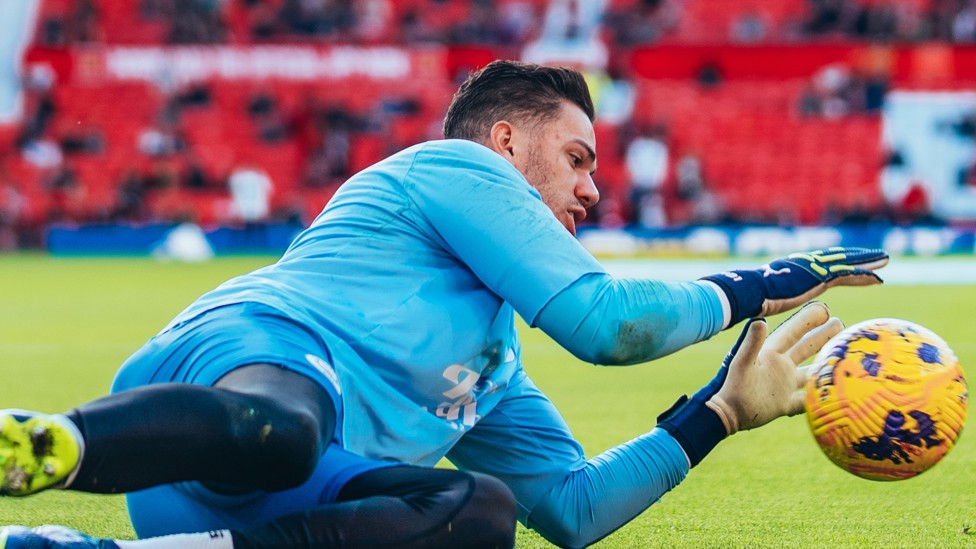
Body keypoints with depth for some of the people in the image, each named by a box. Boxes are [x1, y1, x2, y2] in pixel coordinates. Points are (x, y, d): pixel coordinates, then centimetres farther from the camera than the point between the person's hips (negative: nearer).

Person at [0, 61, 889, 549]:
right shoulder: (458, 166, 19)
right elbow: (601, 319, 9)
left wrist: (718, 413, 44)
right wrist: (749, 289, 24)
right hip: (254, 350, -8)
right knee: (275, 429, -43)